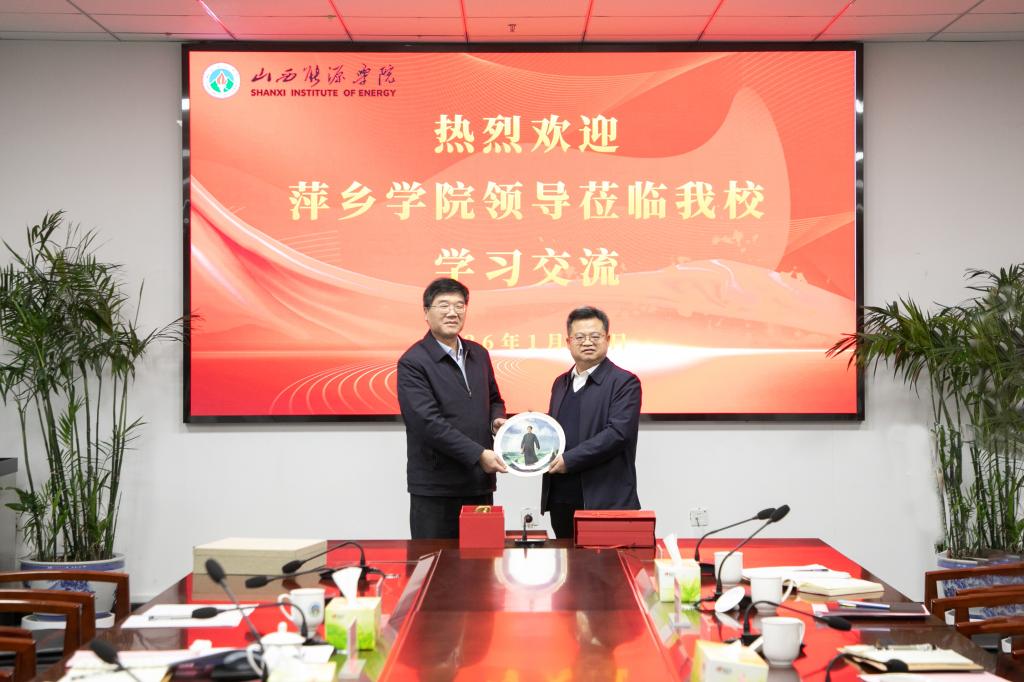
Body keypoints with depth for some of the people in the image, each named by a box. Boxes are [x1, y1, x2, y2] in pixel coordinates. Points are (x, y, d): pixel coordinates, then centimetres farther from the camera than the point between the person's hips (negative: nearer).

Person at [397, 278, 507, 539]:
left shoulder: (478, 354, 12)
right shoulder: (413, 363, -10)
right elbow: (428, 422, -18)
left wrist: (497, 419, 2)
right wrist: (478, 454, -18)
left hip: (480, 482, 6)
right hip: (436, 487, -6)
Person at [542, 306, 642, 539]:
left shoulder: (624, 382, -4)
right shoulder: (561, 383, 17)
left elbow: (618, 433, -15)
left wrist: (569, 459, -16)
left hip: (606, 500, -6)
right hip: (561, 500, 6)